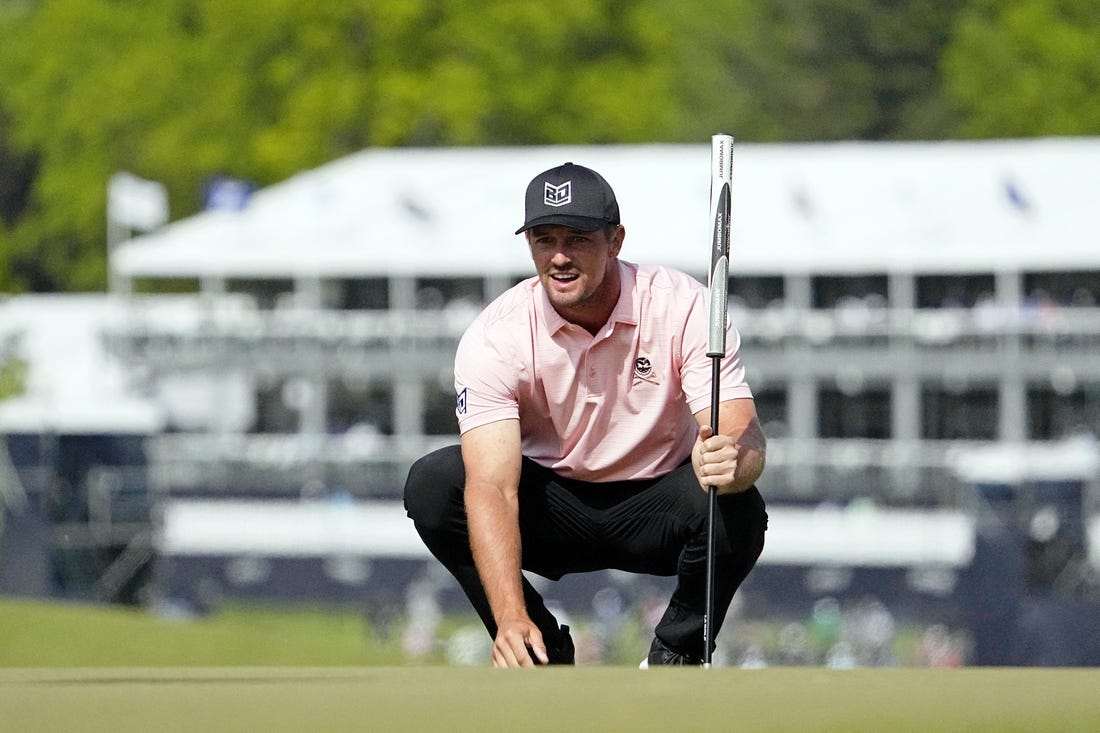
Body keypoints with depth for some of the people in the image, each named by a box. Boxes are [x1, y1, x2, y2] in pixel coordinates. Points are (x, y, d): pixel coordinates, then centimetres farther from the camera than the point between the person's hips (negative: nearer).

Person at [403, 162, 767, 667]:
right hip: (551, 506, 1)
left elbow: (745, 435, -28)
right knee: (431, 486, -26)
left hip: (655, 505, -1)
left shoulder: (683, 307, -19)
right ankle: (544, 657, -8)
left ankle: (677, 655, -4)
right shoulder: (496, 336, -20)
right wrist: (511, 618, -45)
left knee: (735, 509, -34)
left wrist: (730, 461, -55)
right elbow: (493, 486, -30)